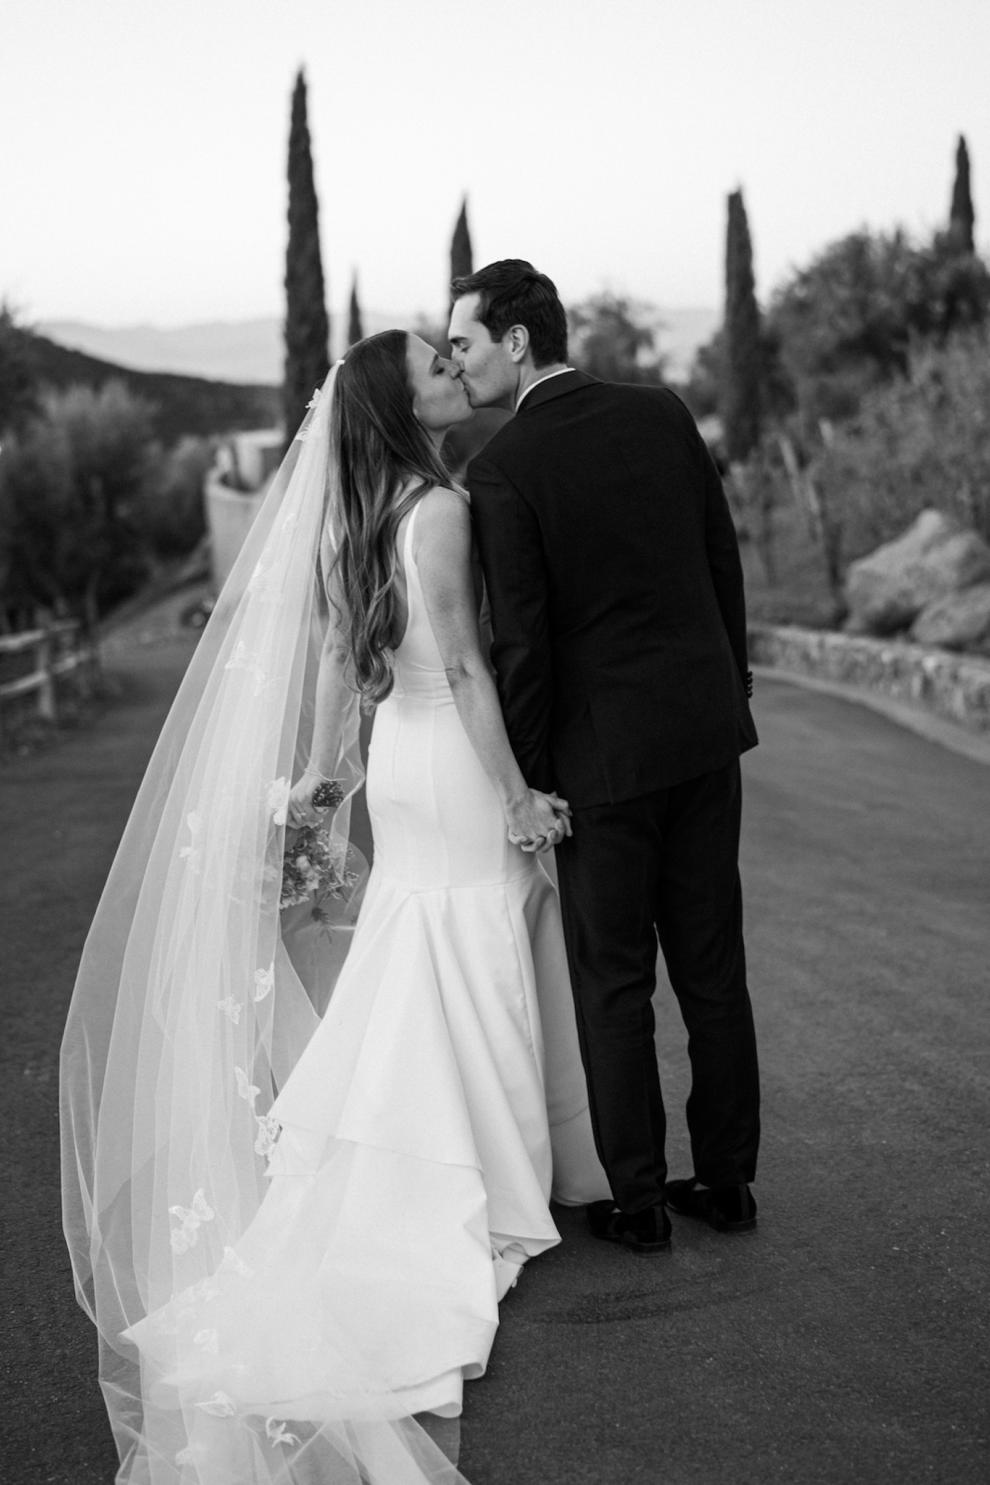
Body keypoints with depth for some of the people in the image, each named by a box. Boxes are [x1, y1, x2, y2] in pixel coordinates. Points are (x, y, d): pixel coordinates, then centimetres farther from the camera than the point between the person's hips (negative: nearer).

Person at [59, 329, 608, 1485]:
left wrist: (320, 775, 18)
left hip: (399, 757, 8)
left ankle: (376, 1198, 25)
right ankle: (482, 1207, 11)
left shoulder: (360, 515, 9)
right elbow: (465, 668, -21)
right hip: (455, 764, -8)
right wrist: (517, 794, -16)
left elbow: (335, 660, 12)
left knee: (409, 973, 17)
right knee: (472, 978, 1)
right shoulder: (440, 510, -17)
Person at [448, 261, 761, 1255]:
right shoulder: (663, 414, 4)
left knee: (612, 984, 8)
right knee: (712, 965, 14)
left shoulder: (501, 470, -13)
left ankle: (636, 1201, 17)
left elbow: (522, 642, -15)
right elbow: (725, 564, 8)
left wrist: (528, 781, -6)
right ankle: (727, 1180, 25)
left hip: (605, 753, -5)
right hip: (705, 729, 6)